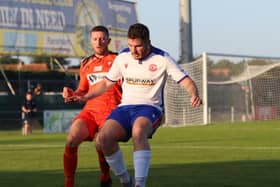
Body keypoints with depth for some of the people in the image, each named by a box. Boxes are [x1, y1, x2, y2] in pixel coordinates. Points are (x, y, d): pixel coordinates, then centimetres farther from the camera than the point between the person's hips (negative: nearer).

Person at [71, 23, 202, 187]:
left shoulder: (162, 59, -3)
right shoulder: (122, 57, 9)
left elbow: (186, 81, -7)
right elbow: (107, 83, 22)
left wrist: (194, 95, -28)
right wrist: (85, 97, 12)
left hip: (150, 108, -4)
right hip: (125, 107, 4)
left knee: (138, 131, -41)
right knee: (103, 138, -26)